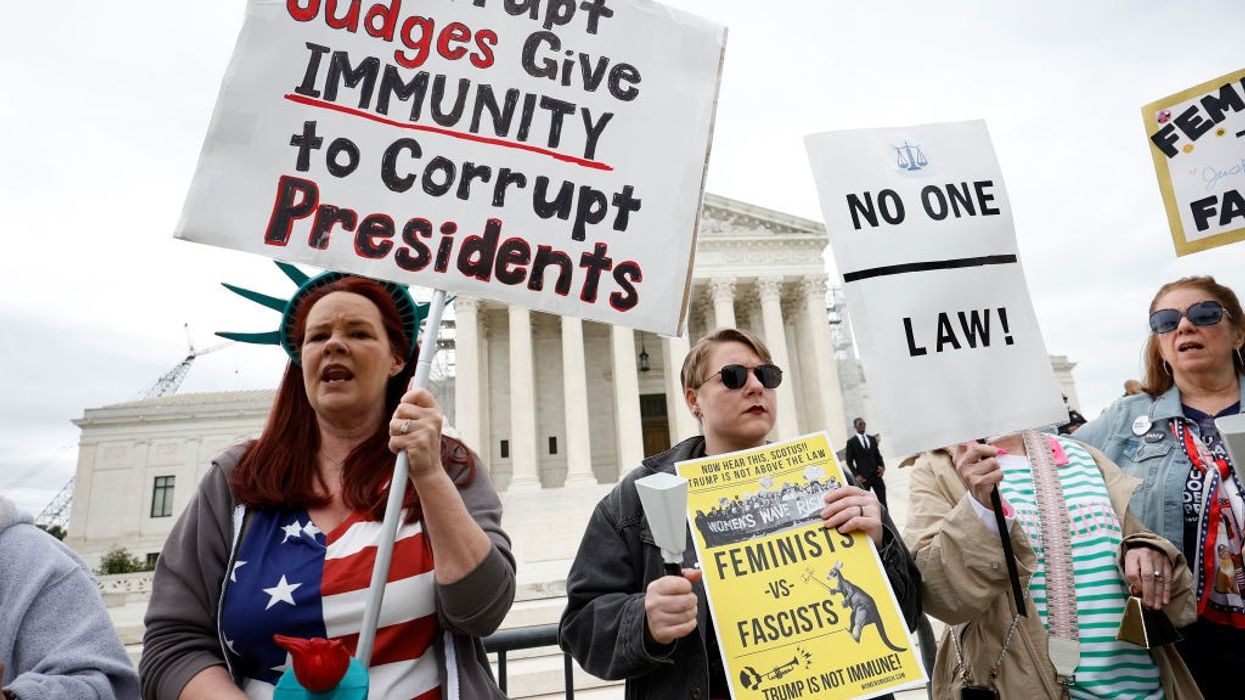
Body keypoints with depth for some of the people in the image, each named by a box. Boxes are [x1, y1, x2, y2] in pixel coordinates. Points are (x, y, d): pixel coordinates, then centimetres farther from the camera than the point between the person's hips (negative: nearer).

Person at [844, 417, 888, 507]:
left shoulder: (872, 439, 12)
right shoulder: (851, 442, -2)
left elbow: (877, 455, 16)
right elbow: (849, 461, -3)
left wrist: (882, 466, -2)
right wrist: (856, 475, -13)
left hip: (876, 474, 4)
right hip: (863, 477, -4)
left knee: (883, 500, 5)